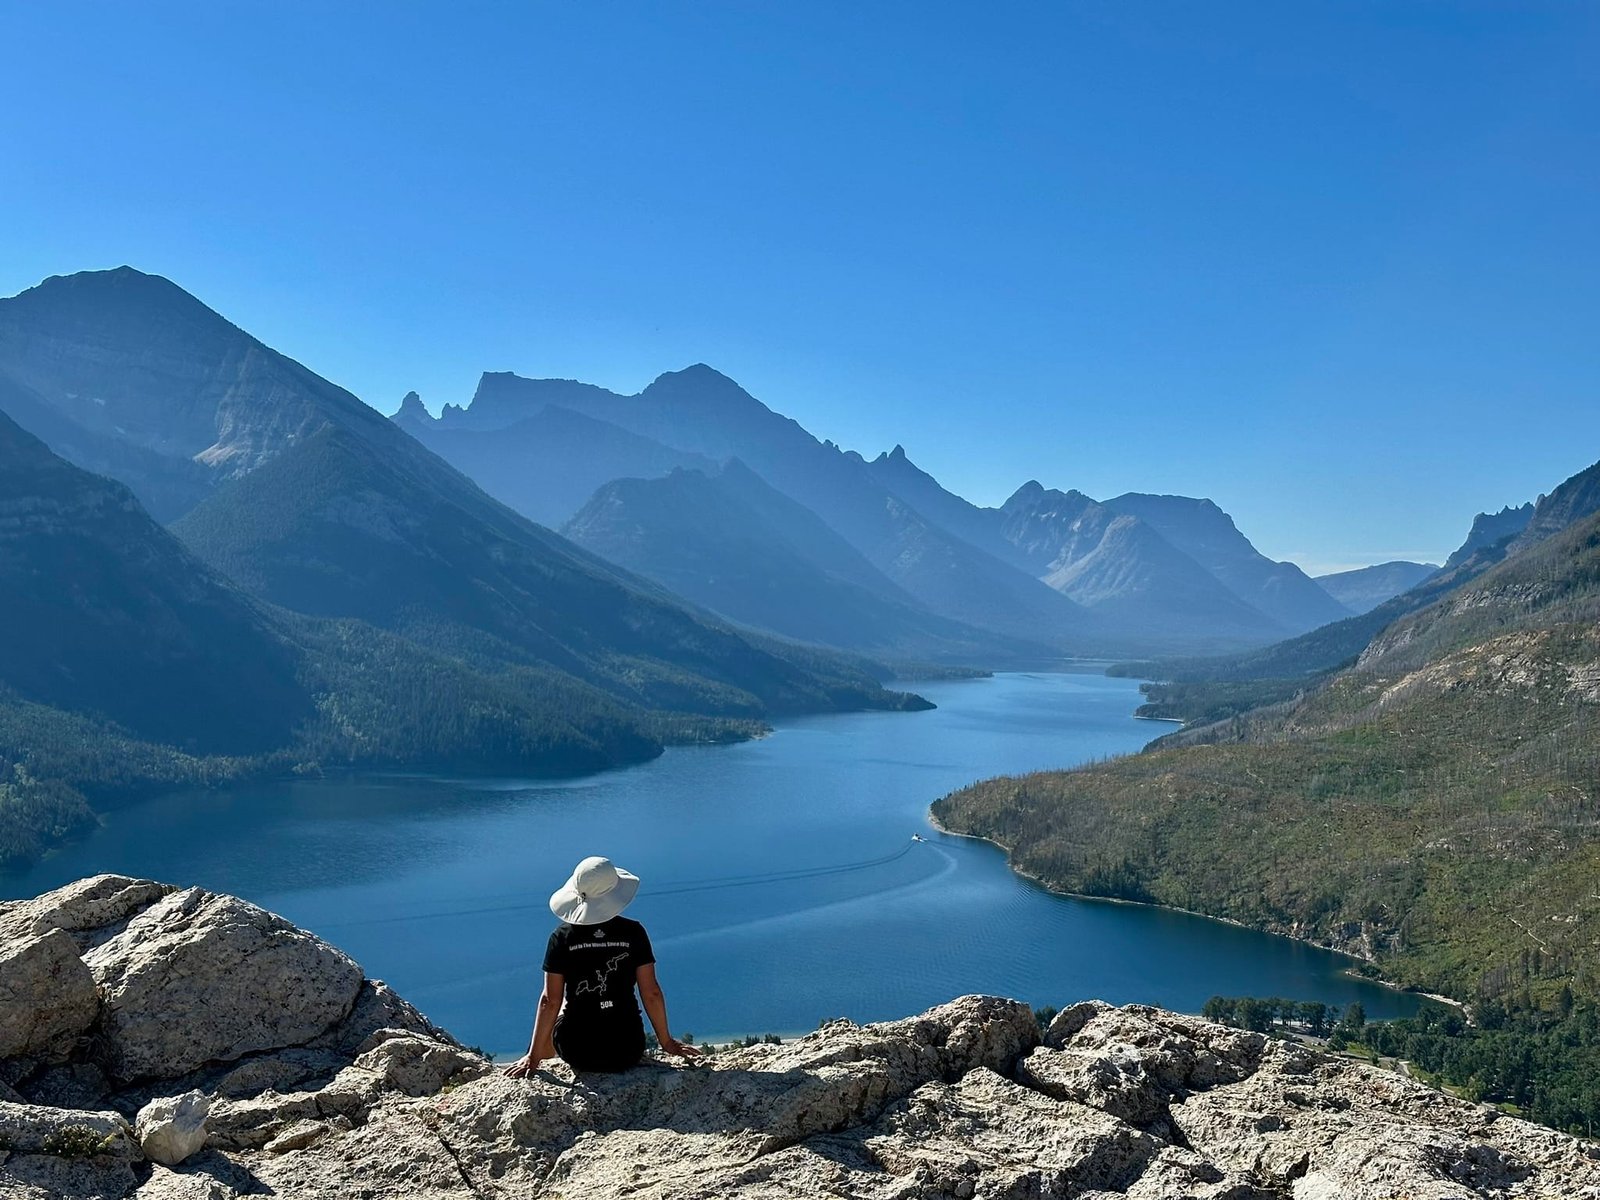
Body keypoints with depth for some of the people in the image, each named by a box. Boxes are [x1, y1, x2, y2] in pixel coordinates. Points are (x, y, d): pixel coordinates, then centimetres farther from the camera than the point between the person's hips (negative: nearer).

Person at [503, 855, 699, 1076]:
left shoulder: (562, 938, -8)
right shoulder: (633, 933, -7)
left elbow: (550, 1000, -7)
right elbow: (651, 993, -4)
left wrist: (534, 1056, 2)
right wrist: (667, 1042, 9)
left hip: (576, 1052, -1)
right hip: (627, 1053, 1)